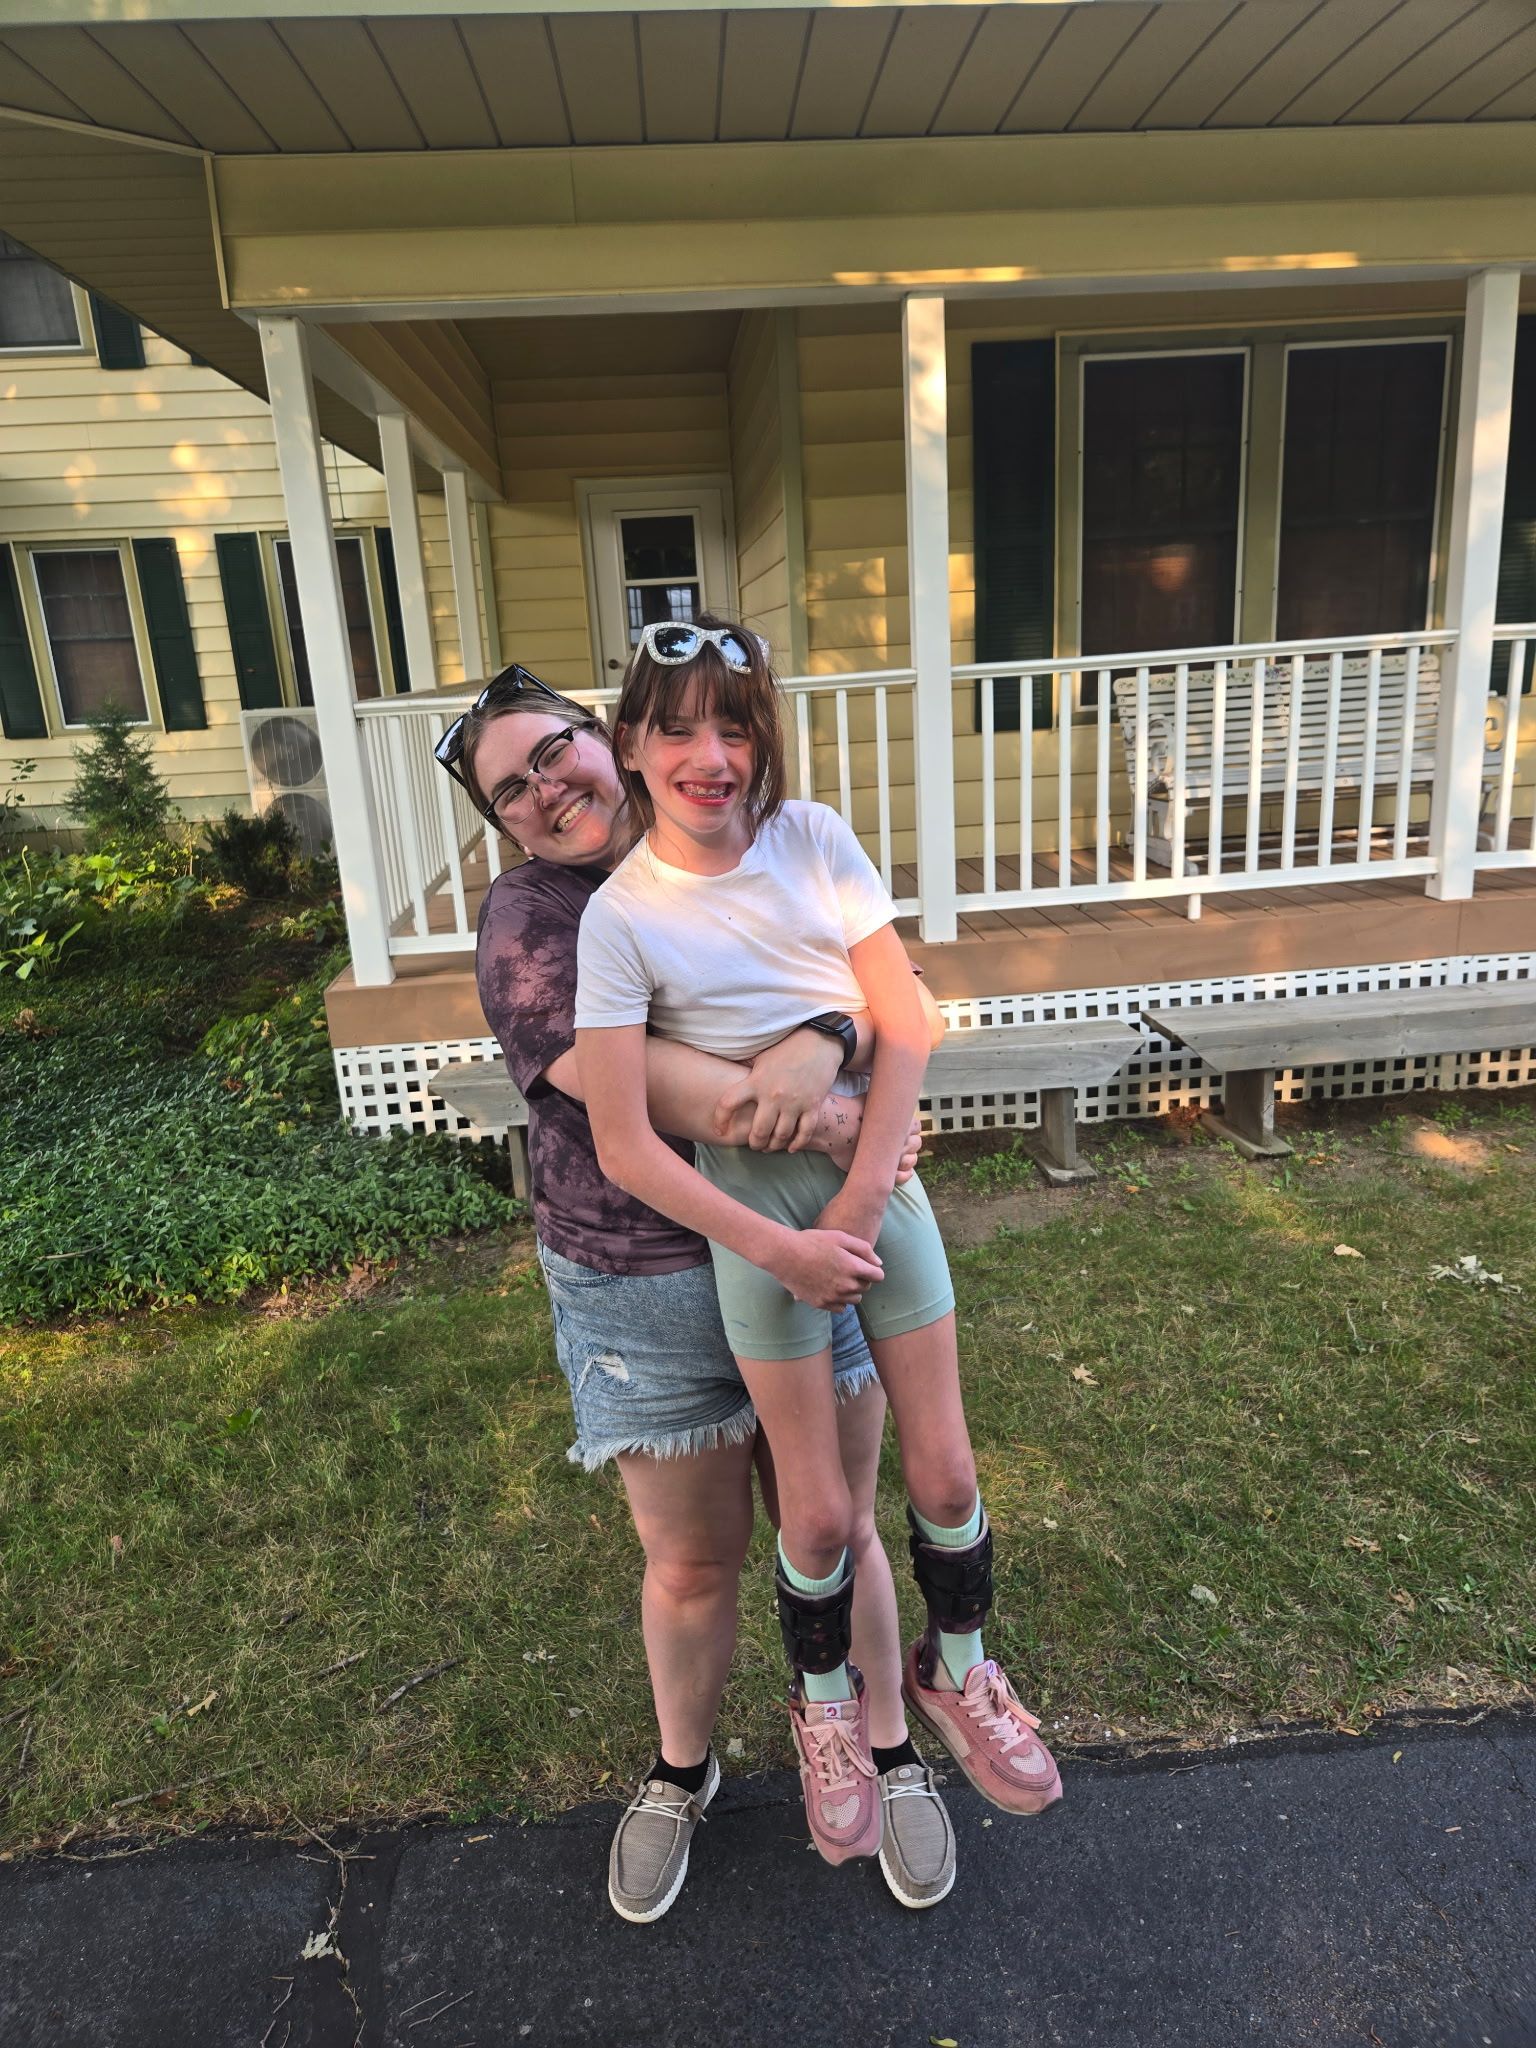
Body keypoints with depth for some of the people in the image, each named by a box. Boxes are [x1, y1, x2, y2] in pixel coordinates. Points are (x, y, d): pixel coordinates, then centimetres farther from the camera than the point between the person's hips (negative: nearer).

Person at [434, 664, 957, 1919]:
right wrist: (842, 1128, -25)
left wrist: (825, 1042, -32)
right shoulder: (525, 921, -8)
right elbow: (630, 1085, -22)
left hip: (821, 1249, 2)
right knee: (690, 1560, 17)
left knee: (839, 1531, 17)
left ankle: (891, 1753, 44)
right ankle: (681, 1773, 47)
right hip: (650, 1292, -2)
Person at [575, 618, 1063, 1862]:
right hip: (749, 1207, -2)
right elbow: (626, 1148, -13)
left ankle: (955, 1674, 40)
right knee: (819, 1509, 6)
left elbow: (907, 1027, -3)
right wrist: (784, 1250, -13)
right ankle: (825, 1704, 38)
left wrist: (859, 1199, -10)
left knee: (944, 1470, 10)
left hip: (875, 1177, 3)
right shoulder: (618, 919, -11)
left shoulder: (816, 839, -3)